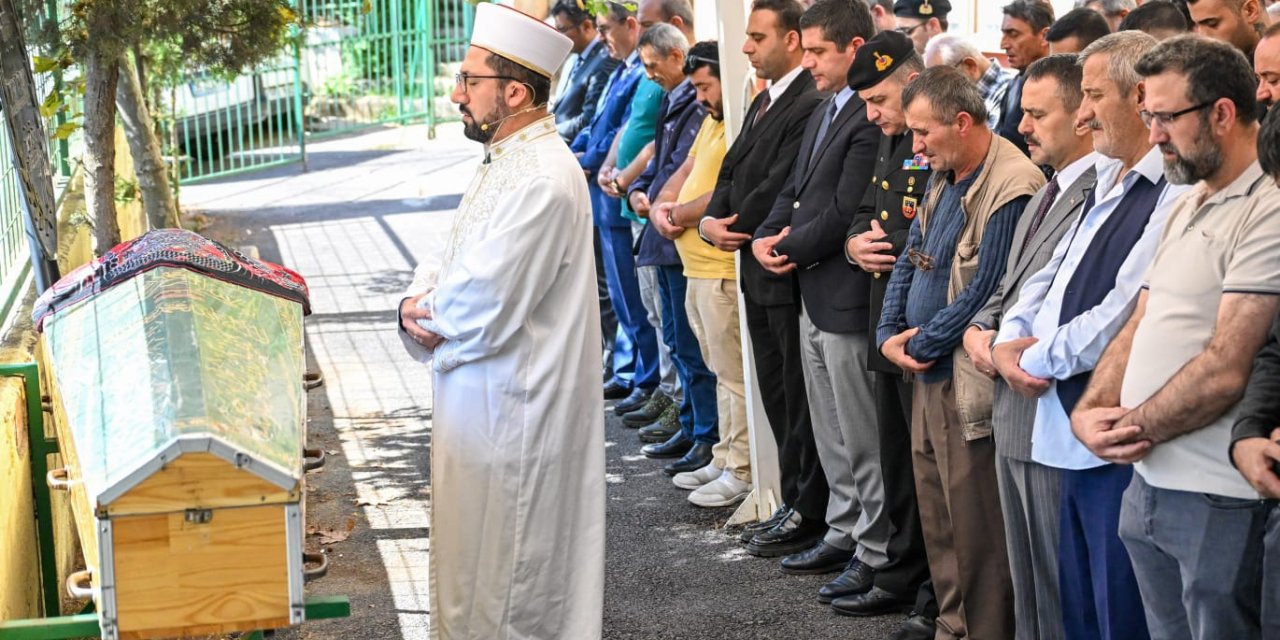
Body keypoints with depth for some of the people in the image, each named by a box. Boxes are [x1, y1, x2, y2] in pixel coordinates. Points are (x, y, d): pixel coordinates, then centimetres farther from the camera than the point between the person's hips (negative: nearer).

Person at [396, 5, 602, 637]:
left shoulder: (541, 180, -24)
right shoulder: (507, 160, 9)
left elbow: (480, 310, -26)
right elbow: (450, 261, 15)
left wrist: (424, 312, -6)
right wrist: (421, 301, -6)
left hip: (510, 411, -10)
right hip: (479, 397, 10)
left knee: (508, 589, 3)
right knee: (473, 559, 21)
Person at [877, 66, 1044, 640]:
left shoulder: (1012, 189, -20)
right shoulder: (943, 177, 10)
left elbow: (983, 296, -20)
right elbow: (910, 261, 16)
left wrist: (919, 345, -10)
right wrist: (890, 334, 2)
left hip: (968, 383, -9)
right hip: (928, 376, 9)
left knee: (974, 528, -1)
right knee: (937, 517, 18)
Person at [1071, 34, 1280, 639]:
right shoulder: (1185, 206, 16)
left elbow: (1224, 370, -20)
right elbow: (1137, 326, 15)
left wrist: (1129, 429, -9)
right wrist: (1090, 412, -1)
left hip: (1218, 501, -8)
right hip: (1148, 483, 8)